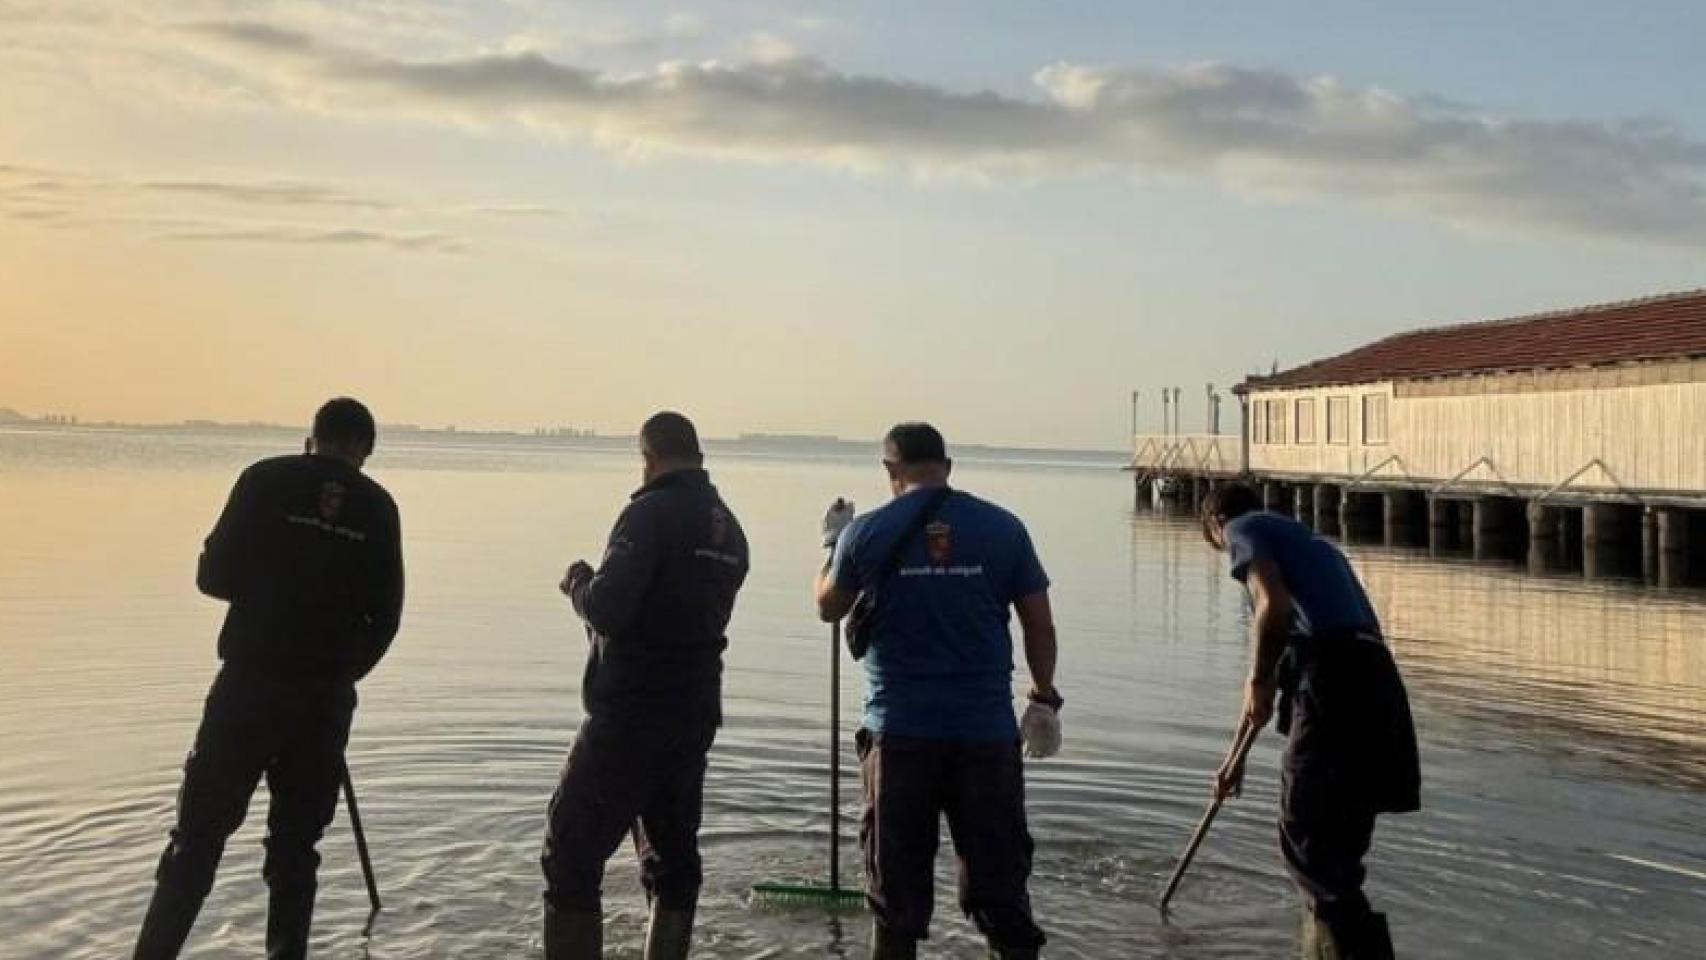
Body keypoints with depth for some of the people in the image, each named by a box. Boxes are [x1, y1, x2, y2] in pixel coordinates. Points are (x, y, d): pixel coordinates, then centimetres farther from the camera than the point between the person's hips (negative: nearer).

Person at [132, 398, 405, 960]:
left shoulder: (267, 480, -1)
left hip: (249, 682, -1)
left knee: (200, 831, 5)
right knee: (295, 841, 12)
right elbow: (386, 615, 3)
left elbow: (213, 576, -3)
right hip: (327, 697, 2)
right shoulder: (378, 506, 4)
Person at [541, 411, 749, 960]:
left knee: (571, 855, 0)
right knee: (673, 857, 16)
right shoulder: (729, 528, 11)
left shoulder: (651, 513, -14)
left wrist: (579, 581, -1)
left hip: (628, 716, -8)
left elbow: (607, 610, -22)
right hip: (695, 714, 8)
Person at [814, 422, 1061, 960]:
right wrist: (1044, 700, 14)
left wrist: (833, 543, 28)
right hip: (987, 732, 1)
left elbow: (828, 608, 13)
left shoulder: (866, 533, -3)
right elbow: (1039, 625, 3)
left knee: (897, 879, 10)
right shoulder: (1002, 528, -1)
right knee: (997, 874, 10)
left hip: (899, 733, -1)